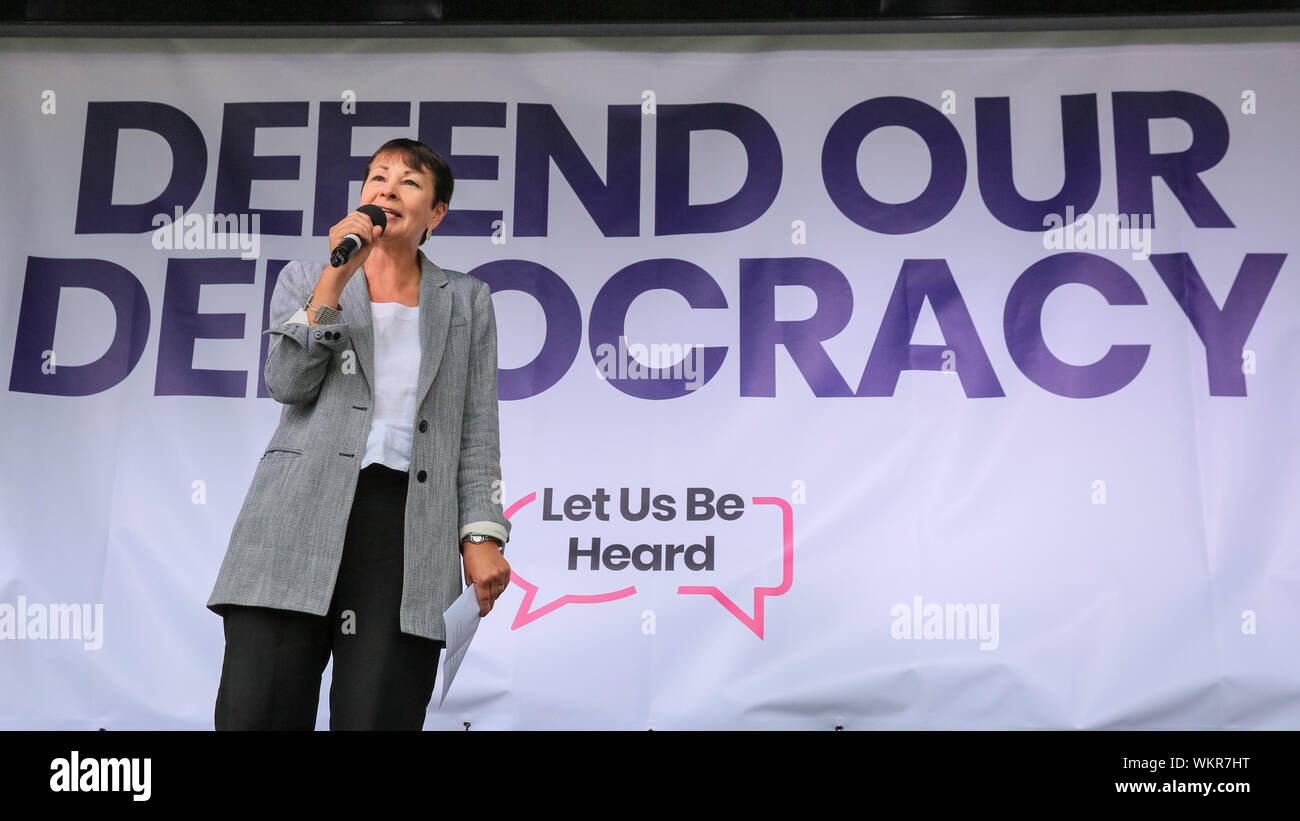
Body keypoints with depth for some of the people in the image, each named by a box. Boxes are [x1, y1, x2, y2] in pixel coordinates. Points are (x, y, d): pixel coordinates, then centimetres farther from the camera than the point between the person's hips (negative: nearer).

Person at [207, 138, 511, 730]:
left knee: (377, 719, -6)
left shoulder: (467, 301, 17)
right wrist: (336, 277, -6)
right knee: (255, 714, -6)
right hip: (298, 515, 1)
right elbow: (287, 383, 1)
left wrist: (482, 535, -2)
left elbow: (476, 430, 10)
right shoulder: (306, 278, 18)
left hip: (407, 529, 0)